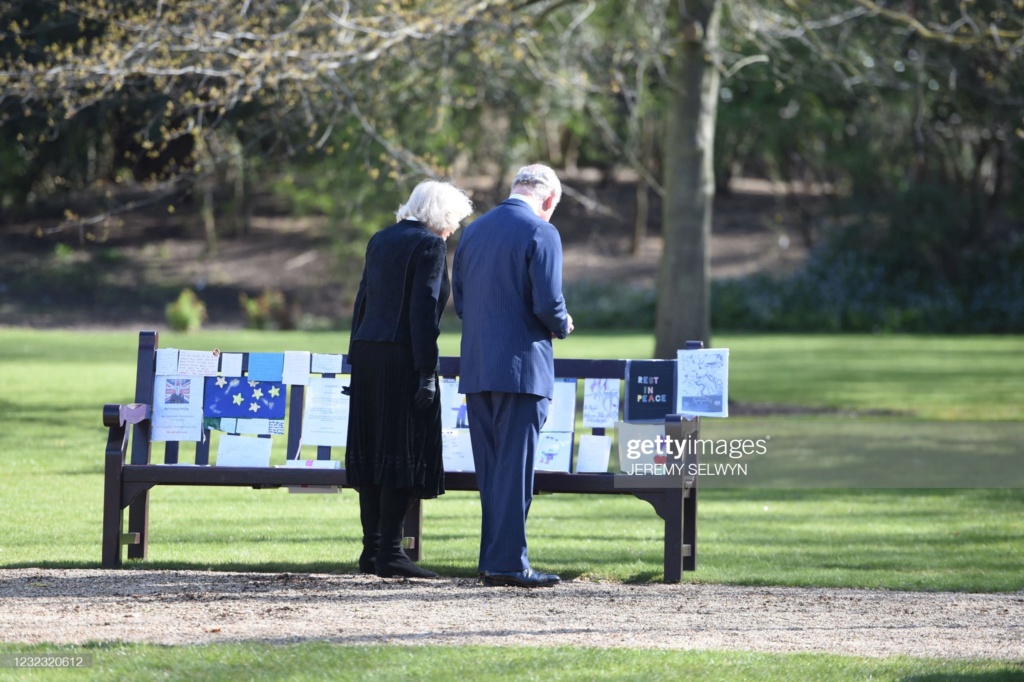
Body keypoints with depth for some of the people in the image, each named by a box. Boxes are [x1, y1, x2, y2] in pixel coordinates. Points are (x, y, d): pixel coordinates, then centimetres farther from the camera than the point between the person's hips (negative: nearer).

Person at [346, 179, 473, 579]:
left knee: (373, 451, 10)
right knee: (404, 452, -4)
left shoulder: (381, 240, 16)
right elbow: (424, 309, -14)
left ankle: (372, 550, 11)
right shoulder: (429, 244, -7)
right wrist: (426, 372, -16)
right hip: (402, 358, -8)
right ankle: (389, 554, -6)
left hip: (367, 352, 8)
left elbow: (362, 302, 16)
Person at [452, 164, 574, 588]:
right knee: (515, 466, -4)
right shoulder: (541, 234, -10)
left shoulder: (474, 231, 12)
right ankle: (509, 563, -6)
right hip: (522, 367, -7)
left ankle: (492, 560, 14)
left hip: (476, 368, 7)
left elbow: (459, 302, 14)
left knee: (489, 469, 12)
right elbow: (548, 303, -16)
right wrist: (562, 327, 4)